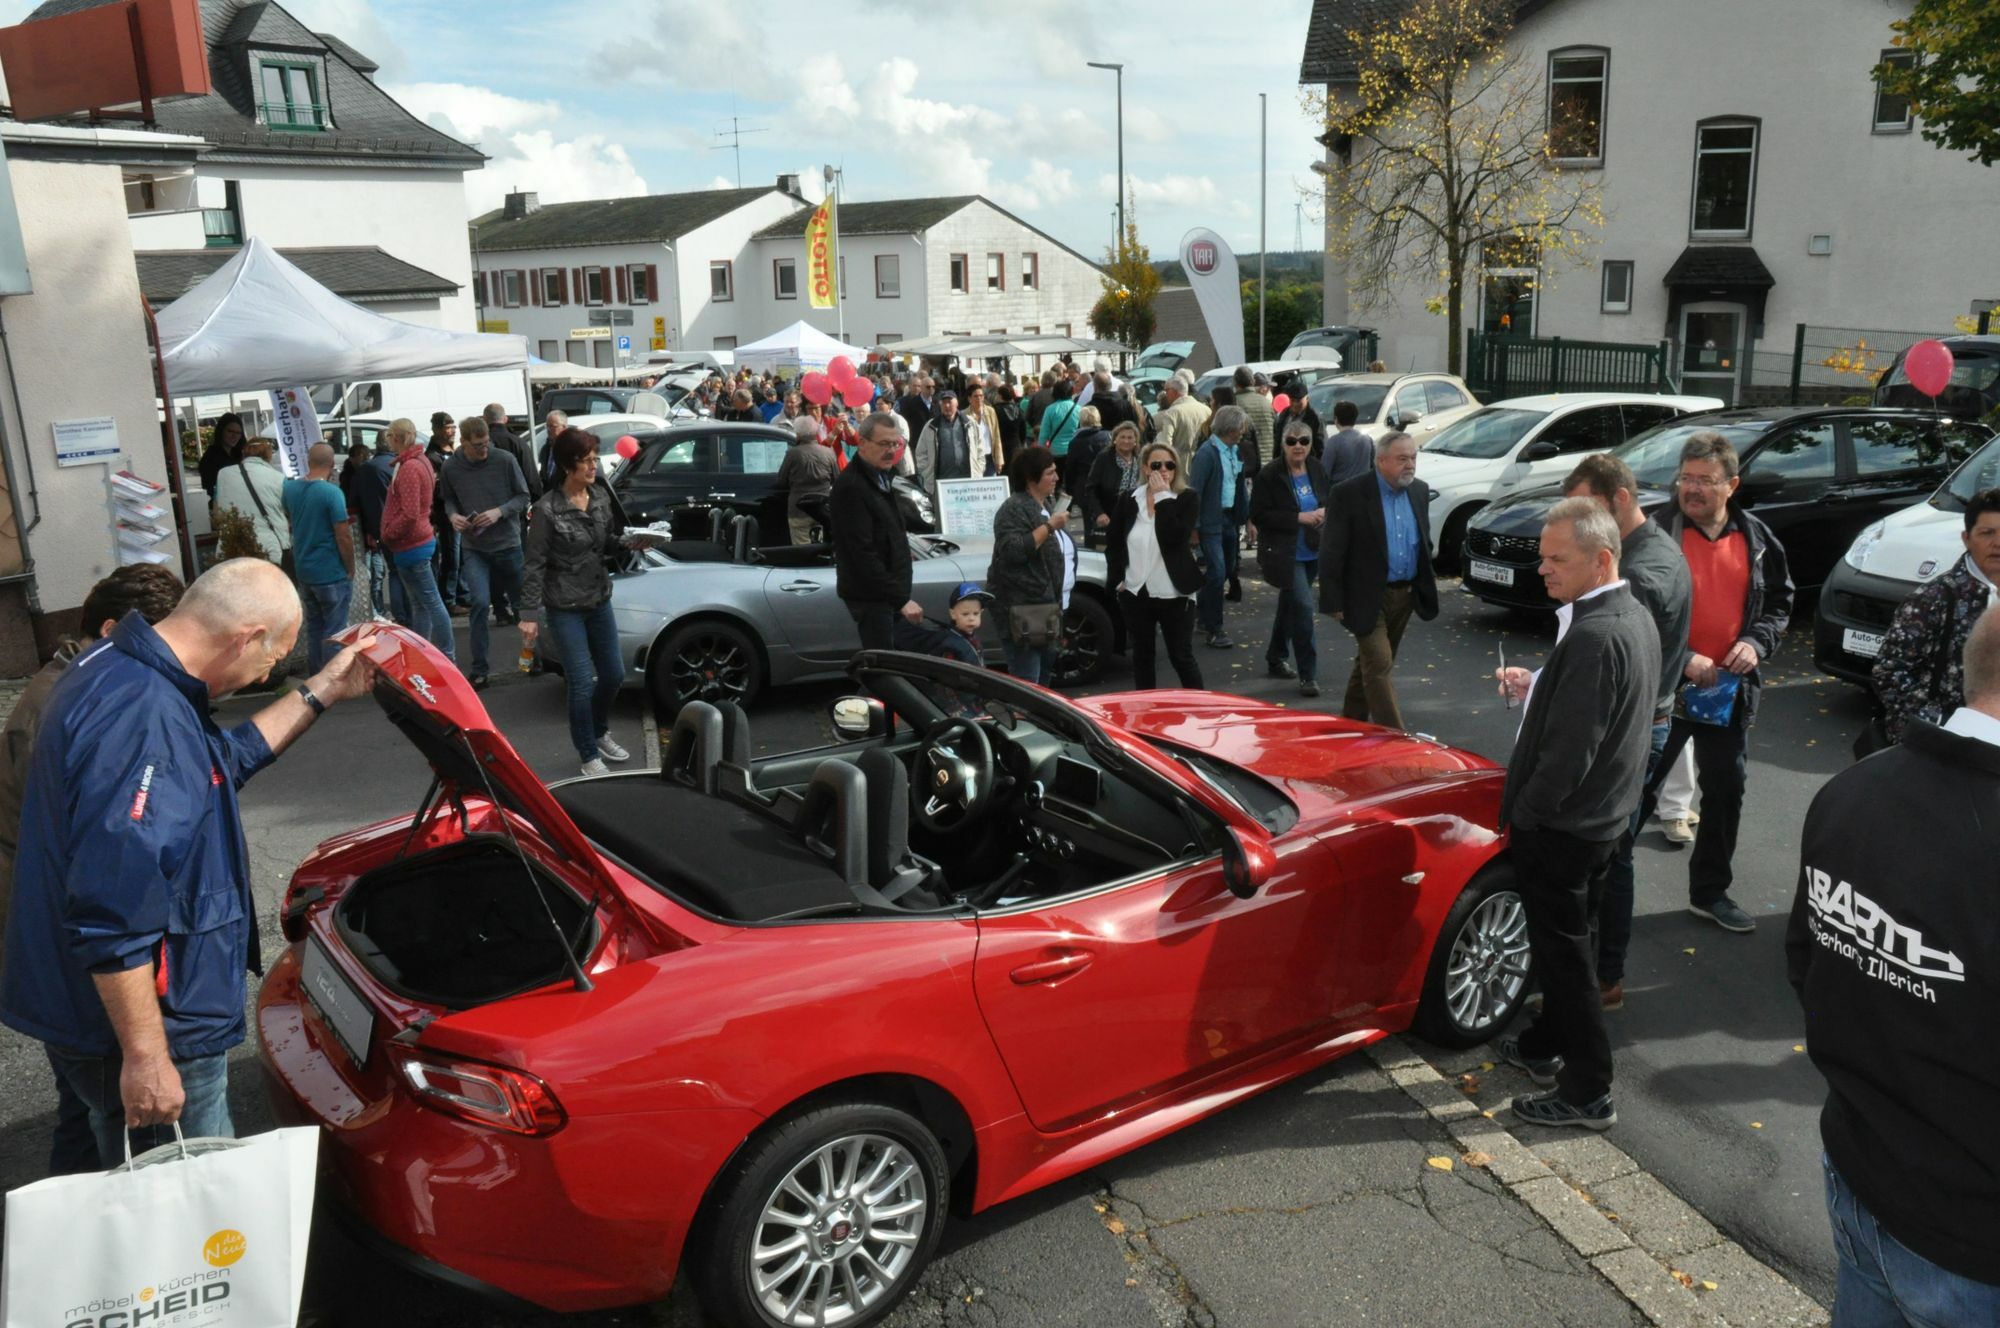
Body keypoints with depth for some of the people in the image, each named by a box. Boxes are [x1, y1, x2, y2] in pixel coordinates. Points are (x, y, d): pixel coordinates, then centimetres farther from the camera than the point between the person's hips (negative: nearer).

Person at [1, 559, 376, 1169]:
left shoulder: (119, 669, 6)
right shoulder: (143, 719, -28)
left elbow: (227, 758, 23)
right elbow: (114, 918, -30)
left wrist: (321, 692, 20)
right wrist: (145, 1056, -25)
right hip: (138, 1027, -10)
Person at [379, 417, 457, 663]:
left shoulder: (409, 467, -19)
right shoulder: (421, 461, 11)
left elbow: (409, 514, -25)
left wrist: (387, 534, -12)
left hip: (411, 545, -10)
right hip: (420, 539, 10)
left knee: (431, 603, -5)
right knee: (418, 604, 15)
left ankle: (448, 658, 0)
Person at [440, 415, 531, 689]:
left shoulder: (505, 460, -10)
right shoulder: (451, 467, -4)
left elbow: (523, 496, -2)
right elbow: (448, 499, 11)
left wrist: (499, 512, -18)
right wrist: (453, 515, -10)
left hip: (508, 543, 0)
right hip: (474, 548, 0)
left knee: (521, 600, 14)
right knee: (480, 602, -13)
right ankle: (479, 669, -4)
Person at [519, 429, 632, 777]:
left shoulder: (601, 496, 0)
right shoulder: (548, 509, -16)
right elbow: (533, 565, -13)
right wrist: (530, 614, -15)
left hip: (600, 601, 6)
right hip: (565, 608, -6)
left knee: (613, 673, 15)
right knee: (583, 683, -3)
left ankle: (600, 732, 41)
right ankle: (589, 756, 13)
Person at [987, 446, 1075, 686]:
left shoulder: (1049, 503, 16)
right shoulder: (1014, 509, -12)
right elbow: (1012, 550, -26)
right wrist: (1048, 527, -22)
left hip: (1051, 607, 10)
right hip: (1024, 610, -10)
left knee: (1044, 679, 17)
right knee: (1026, 684, -11)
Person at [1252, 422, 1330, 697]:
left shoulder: (1317, 472, 5)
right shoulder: (1269, 476, -12)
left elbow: (1328, 502, 20)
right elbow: (1259, 515, -15)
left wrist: (1323, 514, -5)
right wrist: (1299, 517, -21)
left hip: (1311, 553, 6)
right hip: (1284, 555, -6)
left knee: (1289, 606, 19)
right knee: (1303, 607, -14)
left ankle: (1275, 660, 35)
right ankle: (1308, 674, -8)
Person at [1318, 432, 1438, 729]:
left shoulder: (1419, 492, 6)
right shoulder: (1348, 494, -13)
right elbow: (1331, 552, -13)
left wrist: (1426, 581, 11)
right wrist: (1334, 601, -14)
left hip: (1405, 595, 6)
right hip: (1368, 596, -6)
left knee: (1371, 662, 18)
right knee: (1379, 664, -9)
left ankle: (1351, 721, 32)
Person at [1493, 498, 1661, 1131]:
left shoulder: (1593, 636, -28)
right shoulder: (1634, 616, 4)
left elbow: (1569, 751, -27)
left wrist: (1522, 816, -16)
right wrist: (1535, 687, 4)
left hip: (1562, 824, -10)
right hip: (1604, 813, 10)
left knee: (1565, 953, 5)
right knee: (1564, 942, 24)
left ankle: (1588, 1092, 18)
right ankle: (1548, 1043, 42)